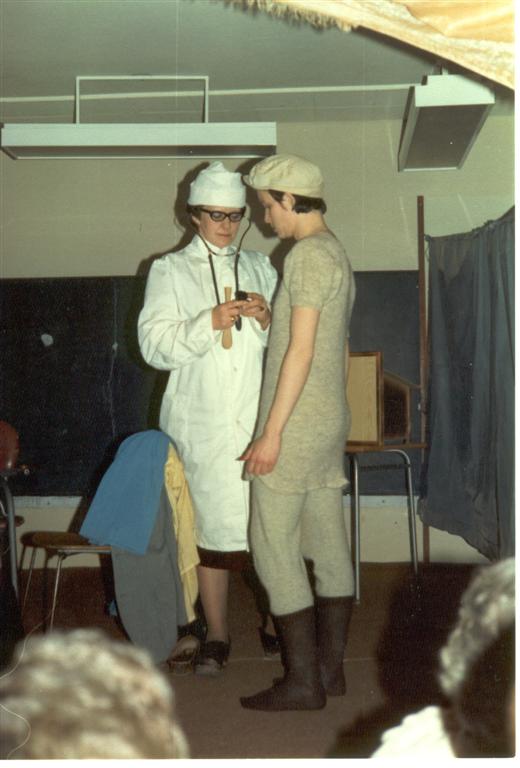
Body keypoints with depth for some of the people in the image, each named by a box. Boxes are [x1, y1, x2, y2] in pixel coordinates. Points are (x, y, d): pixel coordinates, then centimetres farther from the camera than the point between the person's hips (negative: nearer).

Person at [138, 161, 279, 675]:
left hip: (259, 416, 2)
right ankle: (216, 635, 11)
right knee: (214, 526, -1)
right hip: (203, 421, -2)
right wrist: (210, 321, -15)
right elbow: (154, 345, -2)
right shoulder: (170, 271, 9)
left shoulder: (259, 267, 18)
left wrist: (266, 320, -5)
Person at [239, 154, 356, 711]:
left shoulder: (308, 254, -13)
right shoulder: (338, 255, 16)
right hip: (331, 423, 10)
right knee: (329, 545, 10)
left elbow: (301, 348, -19)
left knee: (274, 548, -4)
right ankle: (330, 669, 18)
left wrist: (272, 431, -19)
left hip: (295, 424, -10)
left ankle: (303, 681, 0)